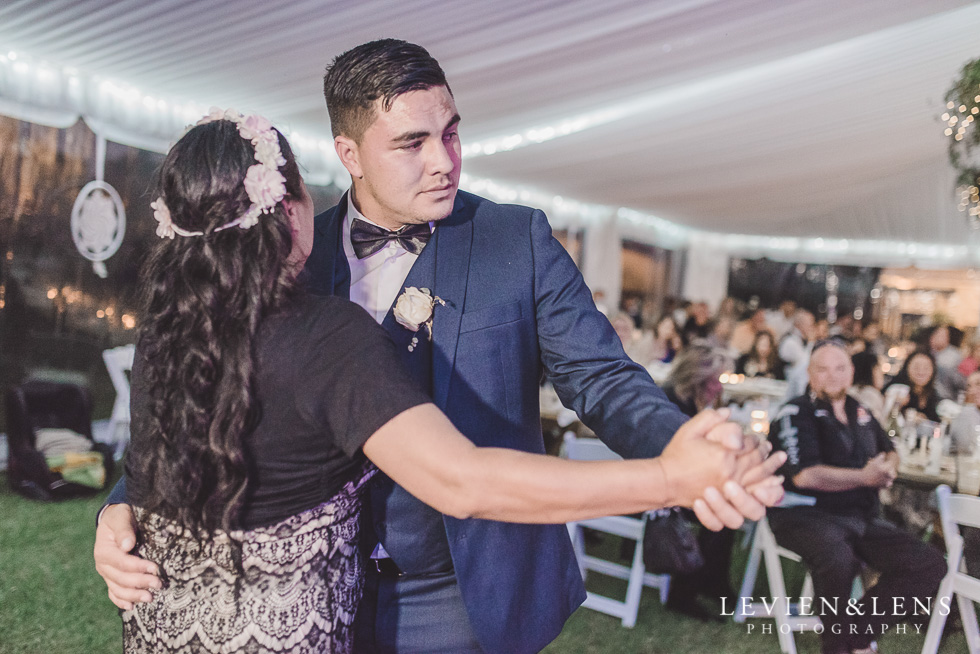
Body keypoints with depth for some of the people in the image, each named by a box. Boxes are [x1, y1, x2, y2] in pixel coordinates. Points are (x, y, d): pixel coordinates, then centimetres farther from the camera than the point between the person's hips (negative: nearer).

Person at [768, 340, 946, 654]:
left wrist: (889, 468, 6)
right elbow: (804, 476, -17)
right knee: (838, 558, -39)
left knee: (931, 565, -8)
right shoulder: (797, 412, -6)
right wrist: (865, 476, -9)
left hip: (862, 519, 7)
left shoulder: (860, 412, 16)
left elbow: (890, 451, 32)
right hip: (806, 514, -7)